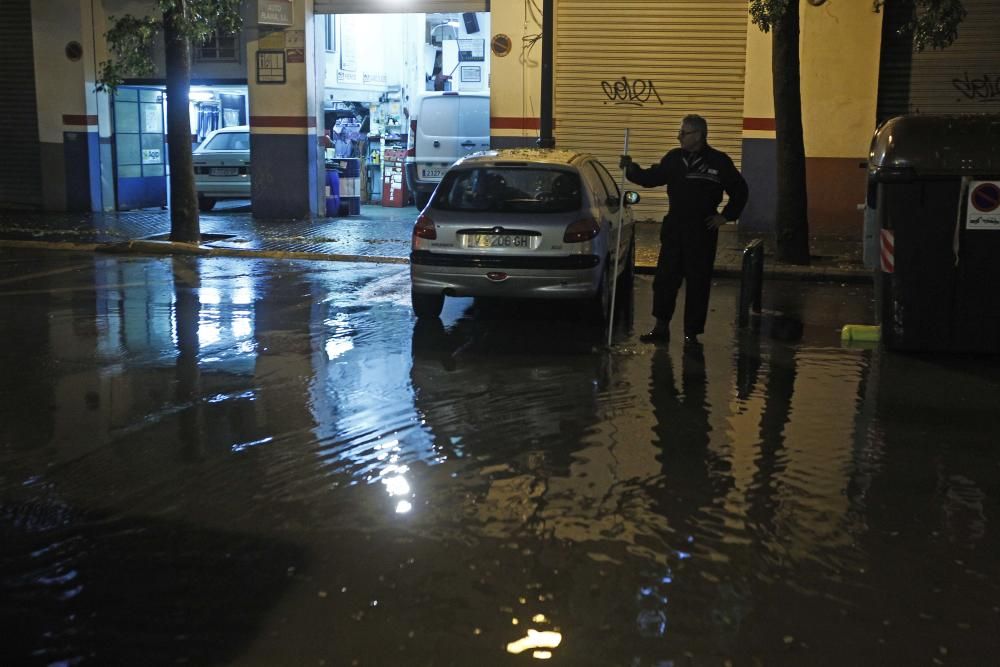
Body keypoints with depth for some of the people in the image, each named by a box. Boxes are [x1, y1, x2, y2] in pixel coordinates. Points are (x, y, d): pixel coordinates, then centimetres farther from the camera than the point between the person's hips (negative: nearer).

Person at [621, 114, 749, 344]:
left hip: (702, 232, -4)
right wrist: (632, 168, -3)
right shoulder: (674, 158, 6)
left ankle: (692, 332, 11)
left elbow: (740, 191, 5)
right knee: (664, 279, 3)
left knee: (697, 283, 2)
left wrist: (725, 216, 1)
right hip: (674, 228, 4)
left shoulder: (719, 161, -4)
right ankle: (661, 327, 13)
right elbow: (651, 178, 12)